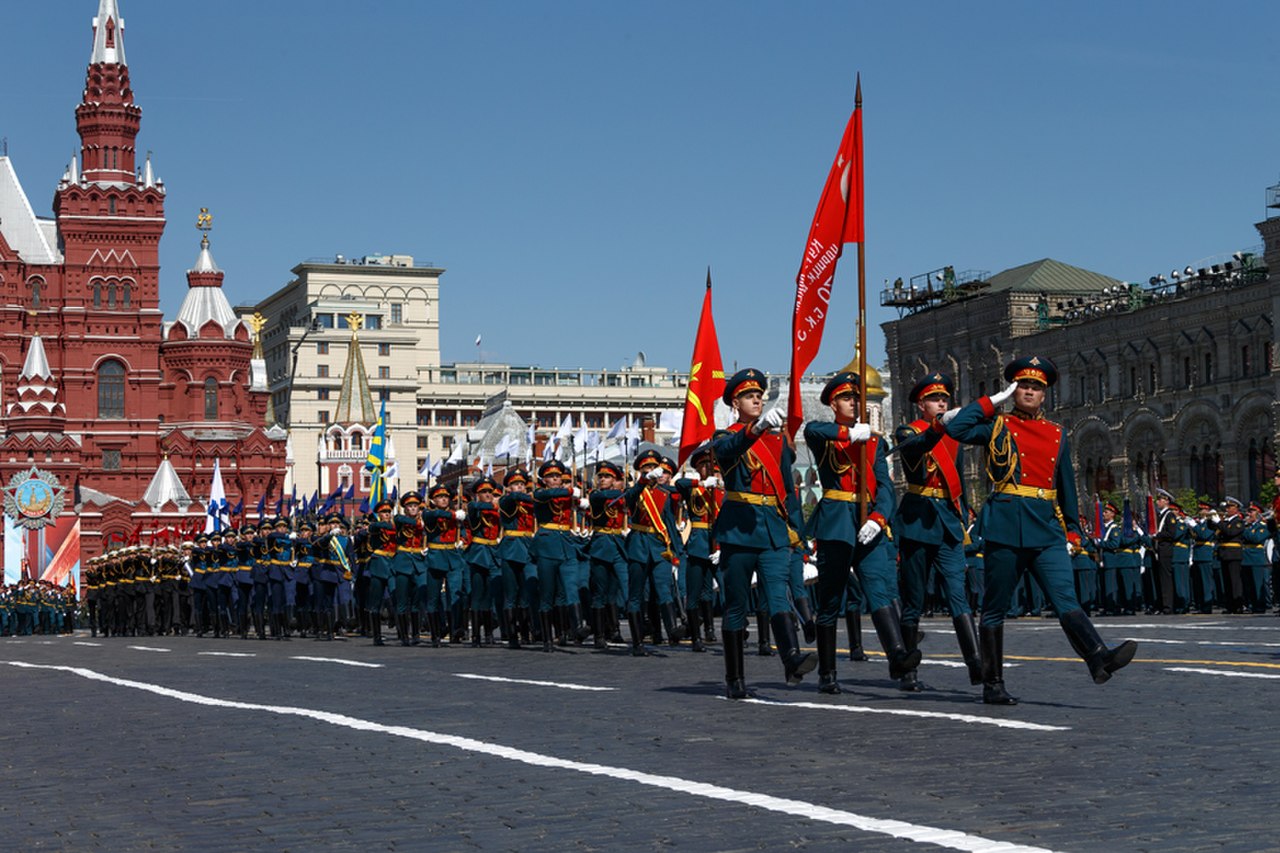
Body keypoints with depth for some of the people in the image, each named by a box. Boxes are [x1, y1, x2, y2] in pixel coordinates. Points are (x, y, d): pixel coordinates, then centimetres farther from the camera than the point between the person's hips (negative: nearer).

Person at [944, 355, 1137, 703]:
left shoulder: (1057, 434, 16)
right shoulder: (998, 426, 6)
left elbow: (1066, 485, 21)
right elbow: (956, 428, -11)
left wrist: (1072, 530, 15)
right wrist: (993, 401, -2)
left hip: (1047, 530, 3)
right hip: (1005, 527, -3)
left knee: (1066, 598, -13)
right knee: (995, 607, 3)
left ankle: (1100, 658, -31)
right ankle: (993, 685, 9)